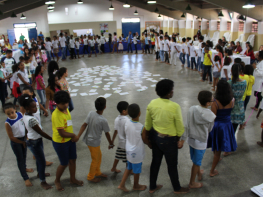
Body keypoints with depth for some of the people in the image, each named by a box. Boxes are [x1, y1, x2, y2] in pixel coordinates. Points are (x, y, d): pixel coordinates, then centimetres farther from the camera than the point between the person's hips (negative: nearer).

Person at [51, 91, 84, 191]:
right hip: (60, 142, -7)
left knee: (72, 160, 19)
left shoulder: (66, 109, -3)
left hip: (70, 139, 7)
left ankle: (73, 179, 42)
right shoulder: (56, 115, -30)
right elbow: (62, 133, -28)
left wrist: (73, 136, -2)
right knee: (64, 163, 10)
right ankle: (57, 181, 38)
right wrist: (73, 135, -11)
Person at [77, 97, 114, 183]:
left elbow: (84, 125, -12)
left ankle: (97, 172, 44)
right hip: (94, 142, -7)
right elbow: (107, 133, -12)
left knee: (99, 156, 25)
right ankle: (90, 177, 33)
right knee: (95, 160, 15)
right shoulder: (103, 120, -24)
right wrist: (111, 144, 2)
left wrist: (77, 136, -12)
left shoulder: (91, 114, -10)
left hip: (88, 139, 7)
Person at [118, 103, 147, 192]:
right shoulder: (141, 127, -28)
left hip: (129, 150, 6)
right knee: (137, 170, 18)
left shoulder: (127, 123, -11)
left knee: (129, 168, 25)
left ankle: (122, 184, 30)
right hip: (137, 152, -5)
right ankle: (136, 186, 40)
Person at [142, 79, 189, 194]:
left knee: (155, 161, 23)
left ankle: (152, 187, 41)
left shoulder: (152, 103, -9)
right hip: (168, 140, -5)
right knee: (172, 165, 17)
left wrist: (148, 137, 18)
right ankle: (177, 189, 41)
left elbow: (148, 124, 3)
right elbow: (180, 127, -14)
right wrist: (178, 138, 5)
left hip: (155, 137, 5)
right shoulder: (174, 106, -25)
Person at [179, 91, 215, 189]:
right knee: (196, 163, 13)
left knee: (196, 159, 27)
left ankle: (199, 173, 52)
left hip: (191, 139, 5)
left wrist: (182, 140, -3)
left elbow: (187, 126, -8)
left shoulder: (192, 109, -13)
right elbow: (210, 129, -8)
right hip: (201, 142, -5)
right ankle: (192, 183, 30)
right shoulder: (210, 115, -25)